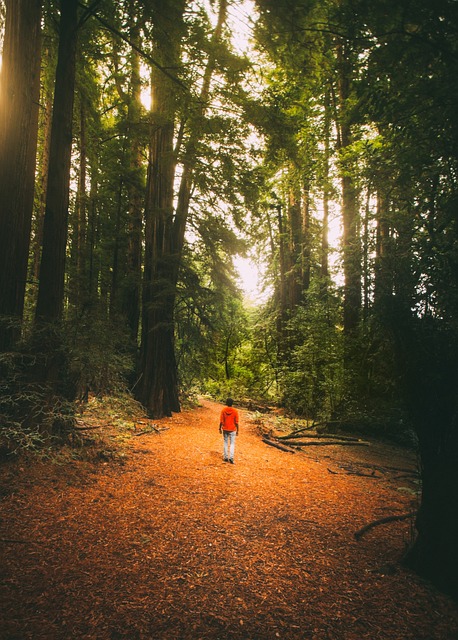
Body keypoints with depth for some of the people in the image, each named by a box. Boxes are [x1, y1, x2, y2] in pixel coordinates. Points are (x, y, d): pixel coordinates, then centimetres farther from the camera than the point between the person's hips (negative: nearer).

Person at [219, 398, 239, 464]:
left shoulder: (223, 410, -8)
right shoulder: (235, 411, -11)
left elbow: (221, 421, -5)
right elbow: (236, 422, -7)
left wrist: (220, 428, 7)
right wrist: (237, 430, 2)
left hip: (225, 429, 2)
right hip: (232, 430, -2)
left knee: (226, 443, 14)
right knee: (232, 443, 6)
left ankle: (226, 457, 17)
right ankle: (231, 457, -7)